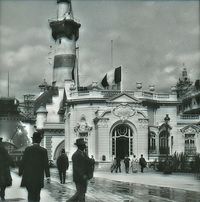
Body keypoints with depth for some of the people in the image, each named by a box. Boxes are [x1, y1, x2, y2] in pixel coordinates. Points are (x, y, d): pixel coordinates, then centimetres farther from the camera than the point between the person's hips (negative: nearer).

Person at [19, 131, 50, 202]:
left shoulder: (27, 149, -3)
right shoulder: (43, 151, -4)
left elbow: (23, 162, -2)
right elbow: (46, 164, -4)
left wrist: (20, 173, 9)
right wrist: (48, 176, 1)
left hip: (28, 177, 0)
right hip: (38, 178, 0)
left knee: (30, 194, 10)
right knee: (36, 196, 10)